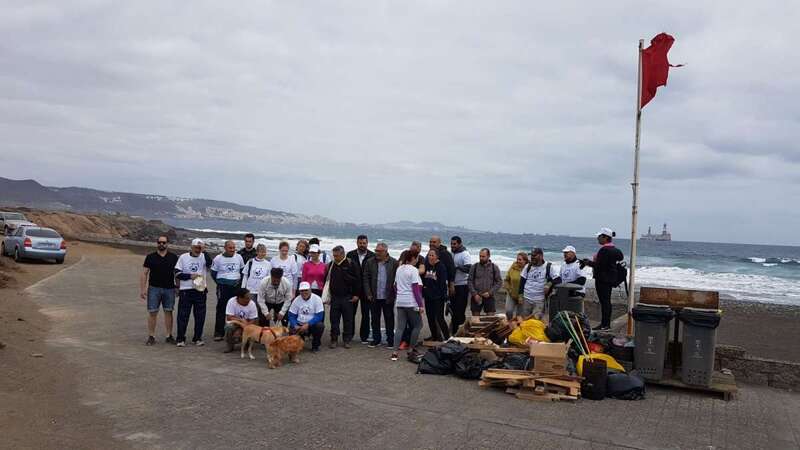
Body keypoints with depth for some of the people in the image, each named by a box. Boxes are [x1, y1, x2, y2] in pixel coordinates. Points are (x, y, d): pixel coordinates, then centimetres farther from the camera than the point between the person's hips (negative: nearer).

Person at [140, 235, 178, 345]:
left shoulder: (173, 257, 6)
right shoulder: (150, 257, 3)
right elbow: (144, 274, 2)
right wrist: (142, 289, -5)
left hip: (169, 289, 1)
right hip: (154, 288, -1)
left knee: (168, 312, 5)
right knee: (152, 312, -1)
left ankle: (169, 336, 13)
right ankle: (151, 337, 7)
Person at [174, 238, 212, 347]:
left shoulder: (203, 257, 2)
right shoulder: (183, 257, 2)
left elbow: (209, 263, -20)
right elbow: (177, 273, 1)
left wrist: (204, 251, -26)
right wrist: (190, 276, -10)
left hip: (200, 290, 1)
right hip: (185, 290, -1)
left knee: (200, 316, 6)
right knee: (183, 315, 2)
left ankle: (197, 338, 18)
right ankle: (180, 339, 11)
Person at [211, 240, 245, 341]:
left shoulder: (239, 257, 4)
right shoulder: (218, 258, -2)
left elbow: (243, 271, 15)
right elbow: (213, 273, 6)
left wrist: (240, 281, 5)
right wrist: (220, 283, 0)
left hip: (236, 286, 3)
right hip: (223, 287, -3)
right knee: (221, 310, -2)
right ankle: (219, 333, 3)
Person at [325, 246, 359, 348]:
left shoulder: (351, 264, -4)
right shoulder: (331, 265, 7)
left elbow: (356, 280, -4)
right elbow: (327, 279, 14)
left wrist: (356, 294, -6)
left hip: (347, 298, -3)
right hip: (334, 297, 3)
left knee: (348, 320, 4)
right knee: (334, 320, 5)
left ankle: (347, 340, 13)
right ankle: (334, 340, 14)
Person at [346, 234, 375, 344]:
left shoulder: (372, 256, -2)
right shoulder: (350, 255, 2)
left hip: (366, 289, -1)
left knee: (365, 314, 6)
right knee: (351, 313, 8)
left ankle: (364, 336, 14)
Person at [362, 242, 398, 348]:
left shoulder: (394, 263, -3)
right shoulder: (370, 262, 3)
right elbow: (366, 279, 4)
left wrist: (394, 293, -7)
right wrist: (368, 294, -2)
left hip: (388, 297, -2)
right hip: (374, 297, 2)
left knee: (389, 319, 7)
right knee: (375, 319, 10)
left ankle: (390, 340, 17)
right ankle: (376, 339, 22)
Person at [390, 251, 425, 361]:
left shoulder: (399, 269, 12)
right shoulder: (413, 270, -10)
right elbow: (416, 289, -13)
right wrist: (421, 305, -11)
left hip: (400, 302, 7)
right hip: (411, 303, -6)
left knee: (399, 327, 6)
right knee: (417, 325, 9)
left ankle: (395, 352, 0)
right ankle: (411, 350, 9)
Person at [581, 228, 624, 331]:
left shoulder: (604, 250, -19)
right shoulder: (614, 249, 12)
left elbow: (599, 265, -22)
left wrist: (588, 262, -8)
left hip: (603, 279, -10)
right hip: (610, 279, 10)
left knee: (604, 301, -6)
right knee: (607, 301, 14)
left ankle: (605, 325, -4)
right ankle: (607, 324, 21)